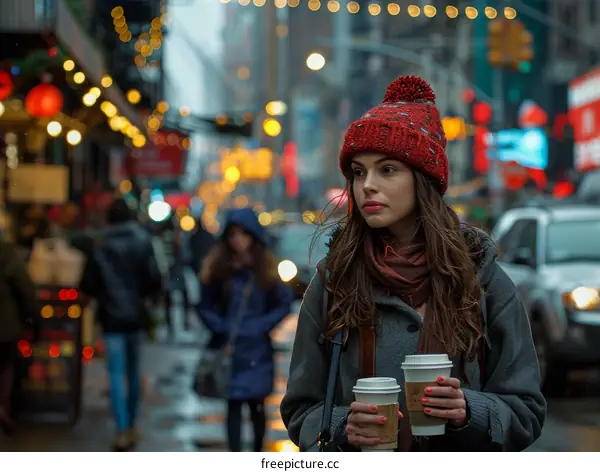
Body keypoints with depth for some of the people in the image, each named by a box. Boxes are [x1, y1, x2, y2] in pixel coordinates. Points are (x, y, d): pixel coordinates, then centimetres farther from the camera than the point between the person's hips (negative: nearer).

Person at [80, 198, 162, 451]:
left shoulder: (100, 246, -6)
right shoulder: (142, 242, -6)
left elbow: (87, 285, -7)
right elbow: (154, 281, -10)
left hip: (112, 317, -1)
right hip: (136, 316, 1)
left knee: (116, 373, -1)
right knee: (133, 370, 16)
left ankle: (122, 431, -11)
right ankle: (131, 426, 24)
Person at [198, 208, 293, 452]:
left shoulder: (265, 268, 1)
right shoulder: (218, 267, 0)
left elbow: (284, 303, 3)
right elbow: (205, 306, 3)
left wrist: (262, 326, -7)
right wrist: (221, 328, -11)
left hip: (257, 350, 0)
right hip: (229, 350, 0)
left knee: (256, 405, 8)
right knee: (233, 405, 0)